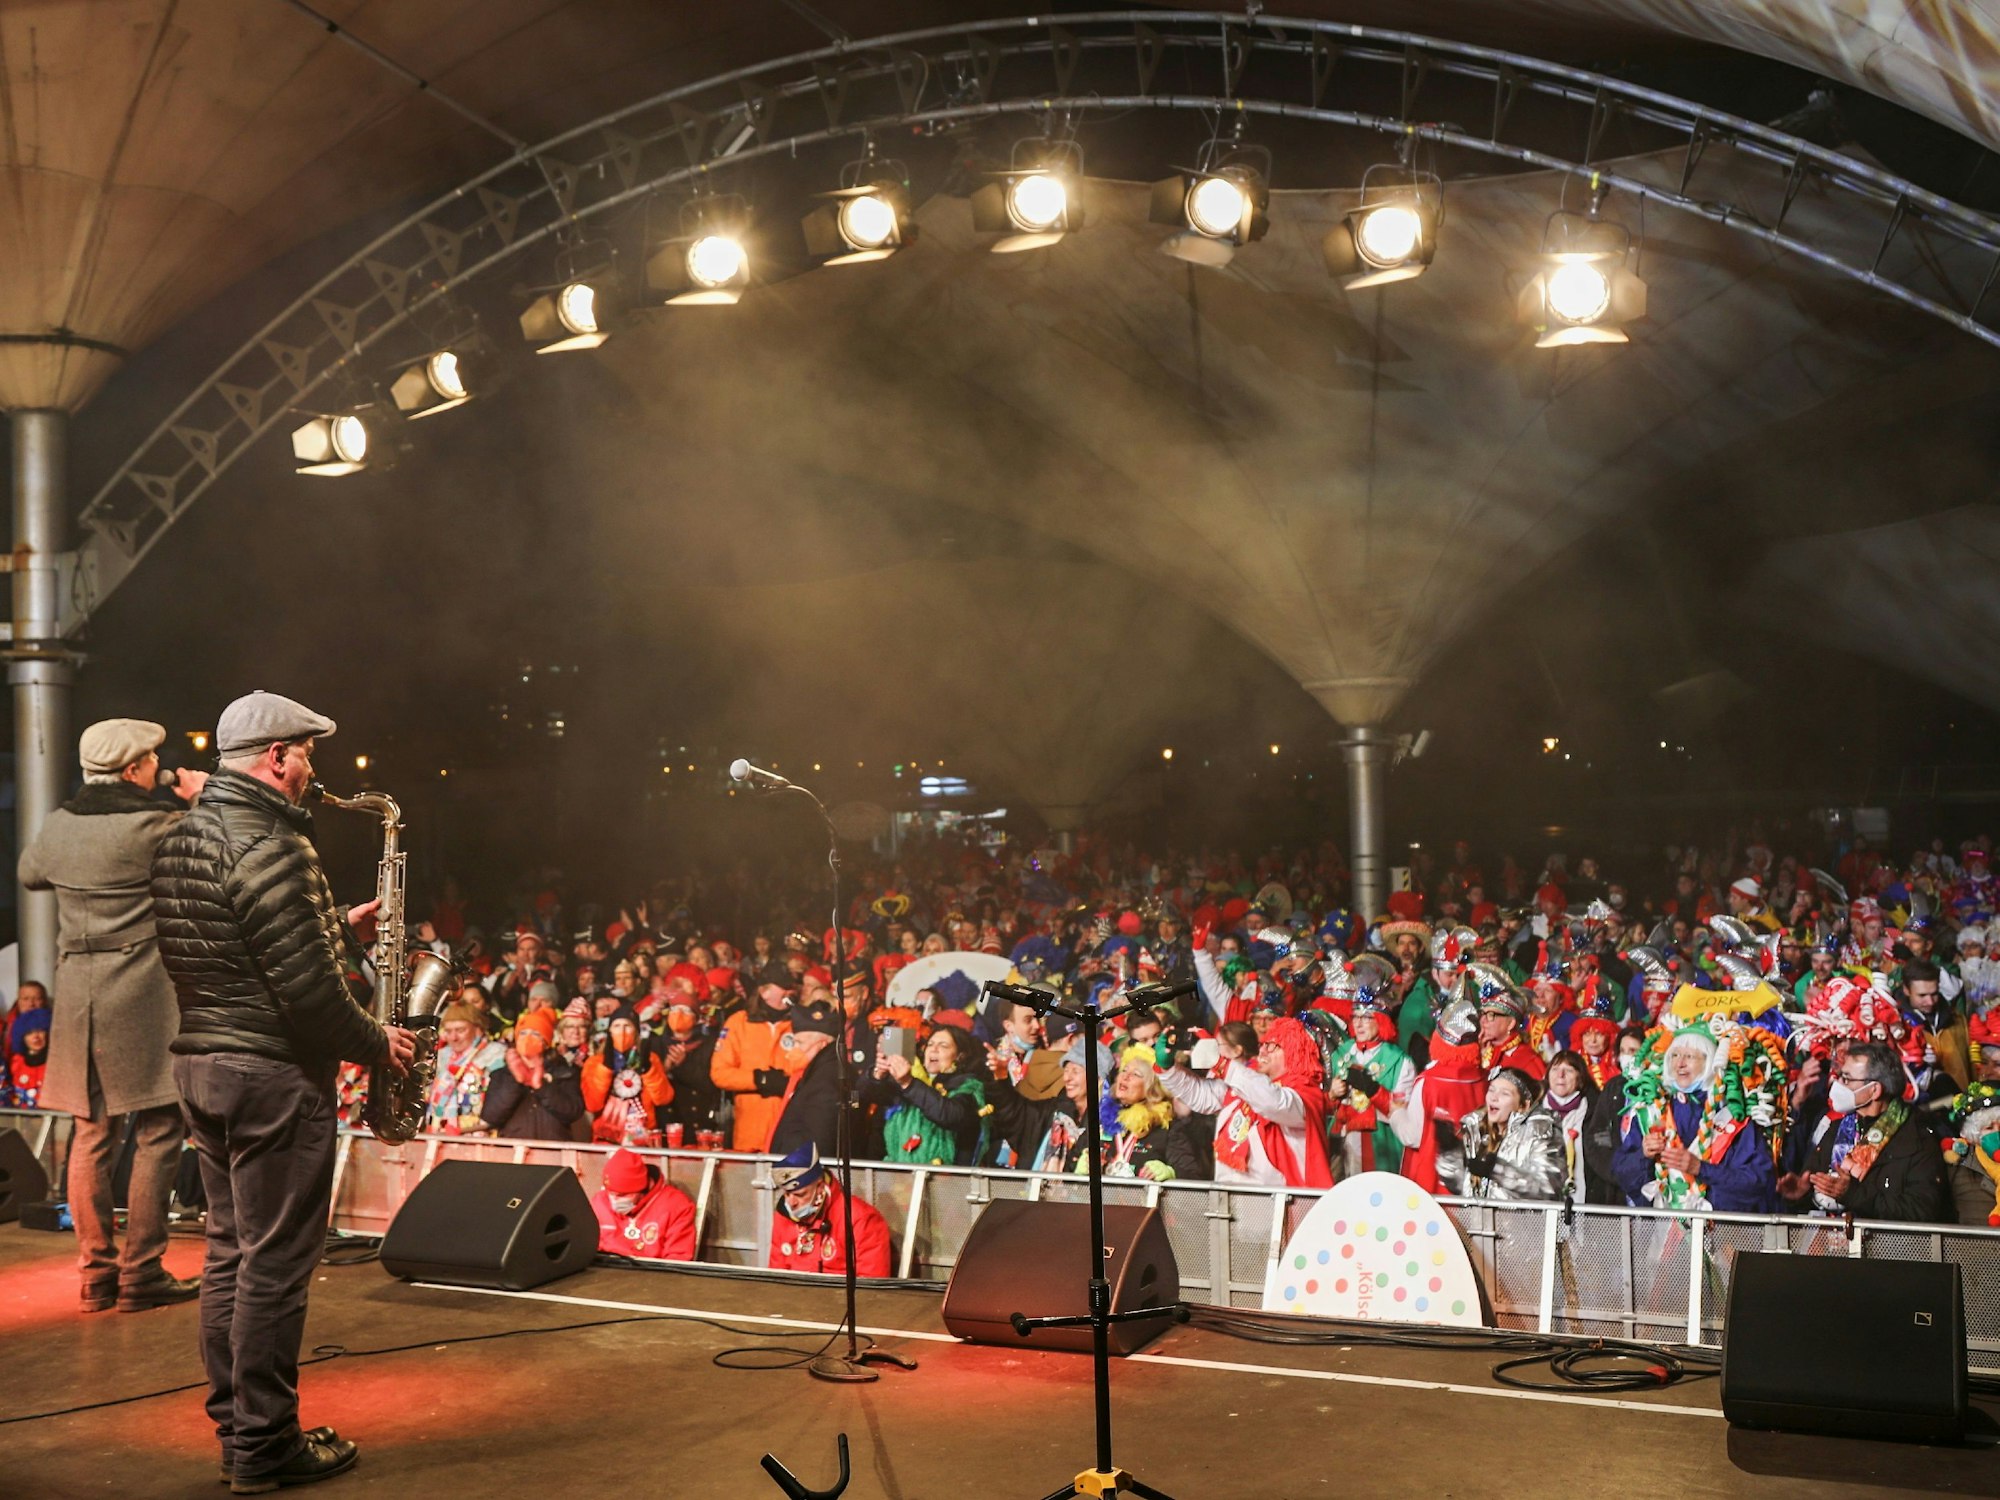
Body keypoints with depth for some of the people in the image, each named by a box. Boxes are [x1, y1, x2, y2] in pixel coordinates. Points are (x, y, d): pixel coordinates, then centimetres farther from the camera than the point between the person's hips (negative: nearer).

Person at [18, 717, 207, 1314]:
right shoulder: (156, 823, -12)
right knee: (159, 1132, 1)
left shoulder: (59, 823, 6)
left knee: (91, 1133, 12)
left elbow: (29, 873, 27)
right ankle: (140, 1274, 2)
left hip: (77, 992, 6)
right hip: (143, 992, -6)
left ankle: (95, 1274, 18)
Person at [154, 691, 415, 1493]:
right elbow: (307, 988, -22)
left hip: (201, 1062, 10)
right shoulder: (269, 844, -19)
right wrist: (376, 1043, -8)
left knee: (231, 1248, 16)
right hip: (272, 1073, -10)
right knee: (275, 1263, -1)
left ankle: (234, 1425, 25)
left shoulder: (181, 838, 12)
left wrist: (338, 929, 17)